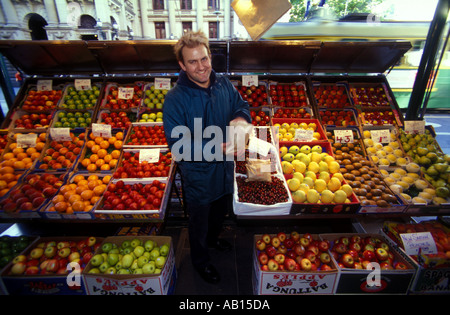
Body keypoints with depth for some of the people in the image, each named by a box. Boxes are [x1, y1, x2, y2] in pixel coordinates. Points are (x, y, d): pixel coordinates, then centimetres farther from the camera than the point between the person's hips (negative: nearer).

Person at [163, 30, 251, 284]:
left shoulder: (223, 83, -7)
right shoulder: (175, 99, -24)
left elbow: (242, 105, 6)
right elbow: (179, 146, -26)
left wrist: (240, 118, -18)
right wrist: (217, 148, -34)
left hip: (225, 168, 6)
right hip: (198, 173, -5)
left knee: (222, 210, 31)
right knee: (199, 221, 20)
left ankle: (213, 239, 65)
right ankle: (201, 261, 51)